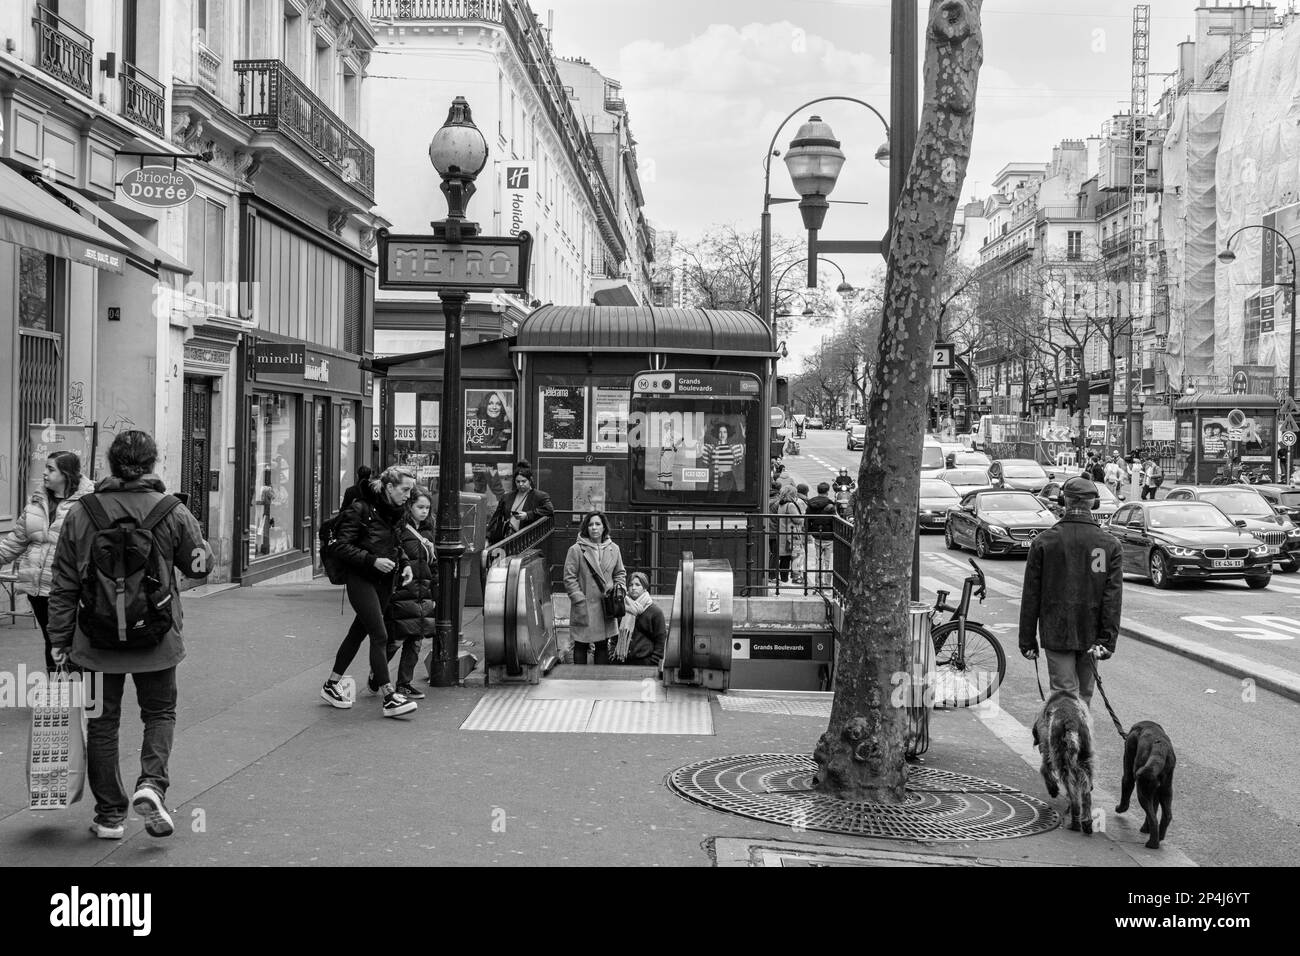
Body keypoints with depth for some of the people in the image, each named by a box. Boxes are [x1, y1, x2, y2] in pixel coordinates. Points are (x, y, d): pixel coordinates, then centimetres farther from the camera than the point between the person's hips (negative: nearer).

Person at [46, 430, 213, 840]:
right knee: (159, 712, 18)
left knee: (102, 723, 12)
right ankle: (151, 784, -5)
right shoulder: (173, 513, -7)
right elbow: (201, 566, 4)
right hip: (156, 640, 0)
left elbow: (63, 585, 0)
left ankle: (109, 815, 16)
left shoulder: (80, 514, -4)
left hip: (97, 642, 1)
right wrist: (194, 533, 22)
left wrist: (59, 639, 9)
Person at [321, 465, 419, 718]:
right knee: (380, 635, -12)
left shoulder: (397, 512, 8)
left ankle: (331, 686, 27)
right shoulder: (361, 509, -14)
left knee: (358, 632, 14)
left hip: (385, 581, 8)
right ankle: (389, 697, -11)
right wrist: (373, 560, -23)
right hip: (361, 580, -8)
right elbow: (342, 547, -15)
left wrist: (405, 564, 4)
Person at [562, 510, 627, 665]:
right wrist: (580, 600, -12)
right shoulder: (576, 549, -6)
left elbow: (620, 573, 19)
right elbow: (569, 578, -6)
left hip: (606, 605, 4)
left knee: (603, 645, 10)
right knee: (581, 646, 3)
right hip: (584, 607, -4)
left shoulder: (613, 549, 8)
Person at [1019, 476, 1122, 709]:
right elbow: (1113, 597, -7)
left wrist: (1027, 641, 3)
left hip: (1056, 635, -1)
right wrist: (1108, 640, -7)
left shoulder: (1043, 542, -4)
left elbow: (1031, 596, -2)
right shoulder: (1110, 544, -2)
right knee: (1084, 695, 16)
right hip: (1091, 635, 2)